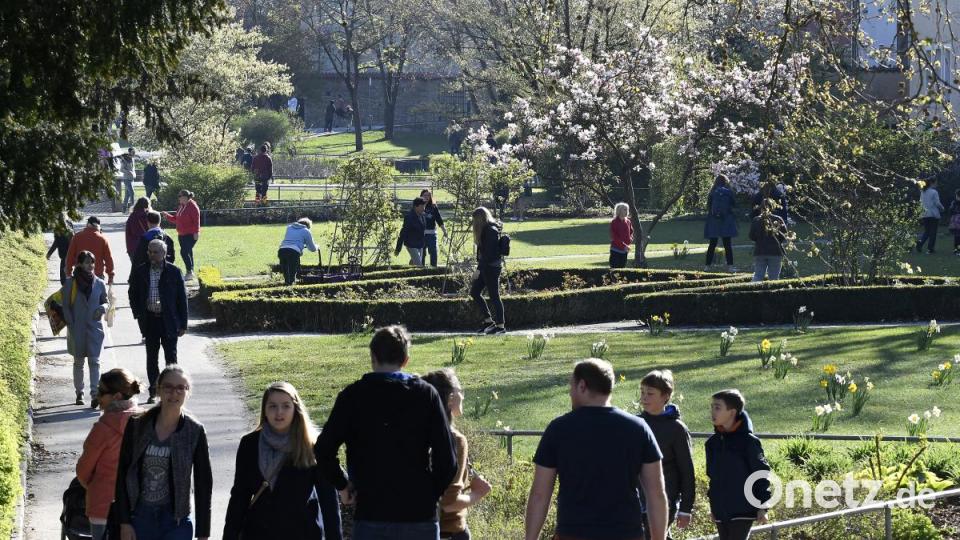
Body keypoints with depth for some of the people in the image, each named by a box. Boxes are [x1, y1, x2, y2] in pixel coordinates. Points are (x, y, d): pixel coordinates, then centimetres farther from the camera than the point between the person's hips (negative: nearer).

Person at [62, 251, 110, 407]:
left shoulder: (99, 283, 2)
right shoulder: (70, 283, -3)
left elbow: (106, 301, 11)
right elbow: (66, 306, 0)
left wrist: (103, 307, -12)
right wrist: (70, 325, -8)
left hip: (95, 328, 0)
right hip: (77, 329, 0)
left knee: (94, 361, -9)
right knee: (78, 362, 10)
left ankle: (95, 394, -15)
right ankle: (79, 393, 20)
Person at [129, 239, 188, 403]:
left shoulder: (174, 272, -3)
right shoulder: (140, 272, 3)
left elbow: (182, 298, -1)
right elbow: (133, 294, 13)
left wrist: (182, 324, -4)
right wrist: (138, 314, 1)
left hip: (169, 321, -2)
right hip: (150, 320, 2)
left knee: (171, 356, 1)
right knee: (152, 357, 7)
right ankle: (153, 392, 14)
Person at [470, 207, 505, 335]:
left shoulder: (491, 231, -18)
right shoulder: (486, 230, 12)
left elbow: (488, 253, -22)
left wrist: (479, 269, -22)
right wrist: (480, 267, 11)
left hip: (492, 267, -10)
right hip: (485, 267, 10)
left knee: (494, 296, -3)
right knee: (474, 292, 12)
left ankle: (500, 326, 4)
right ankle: (488, 320, 17)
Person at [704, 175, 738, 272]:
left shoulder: (712, 193, -1)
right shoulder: (728, 192, -3)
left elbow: (708, 206, 1)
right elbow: (734, 205, 4)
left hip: (713, 221, 1)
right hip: (726, 221, -1)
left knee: (712, 244, 7)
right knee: (727, 244, 3)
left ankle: (708, 266, 6)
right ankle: (730, 266, -3)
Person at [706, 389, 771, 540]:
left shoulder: (748, 441, -11)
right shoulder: (712, 442, 7)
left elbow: (762, 474, -8)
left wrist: (762, 507, -10)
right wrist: (713, 505, 18)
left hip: (743, 510, -7)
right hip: (721, 511, 7)